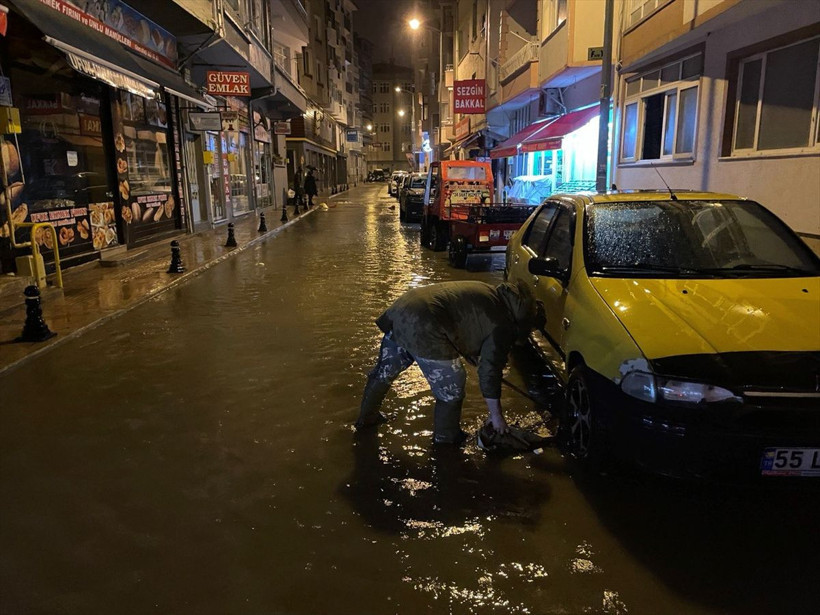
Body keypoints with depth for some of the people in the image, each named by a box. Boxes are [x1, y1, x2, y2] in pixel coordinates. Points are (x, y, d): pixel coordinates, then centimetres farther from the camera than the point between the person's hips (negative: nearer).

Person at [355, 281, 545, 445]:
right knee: (451, 386, 9)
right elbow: (489, 372, -1)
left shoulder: (492, 295, 23)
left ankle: (366, 417, 48)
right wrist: (496, 415, 10)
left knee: (384, 370, 28)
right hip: (423, 326, -10)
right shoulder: (503, 325, -2)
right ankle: (445, 438, 29)